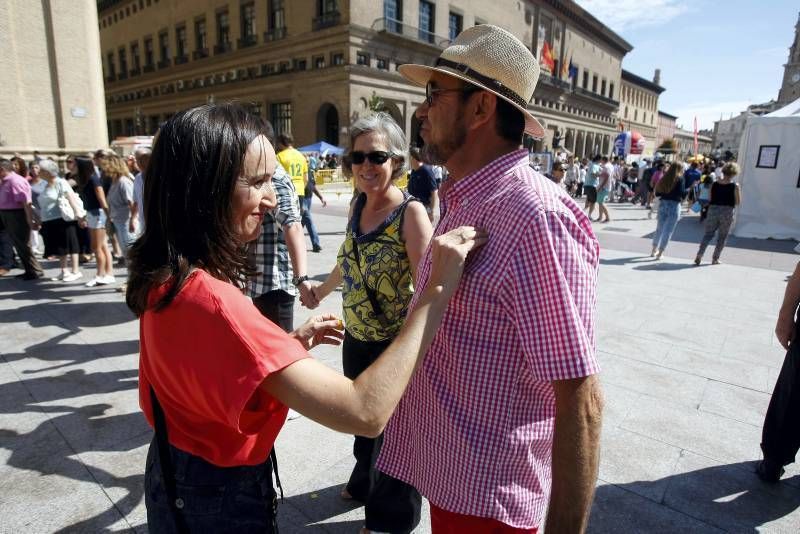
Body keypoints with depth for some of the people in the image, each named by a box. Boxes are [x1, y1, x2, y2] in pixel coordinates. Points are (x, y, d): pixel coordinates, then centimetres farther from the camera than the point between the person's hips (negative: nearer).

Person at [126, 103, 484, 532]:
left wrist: (292, 344, -1)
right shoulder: (209, 299, -34)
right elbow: (365, 412, -39)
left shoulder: (166, 274, -5)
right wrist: (439, 288, -36)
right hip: (220, 494, -8)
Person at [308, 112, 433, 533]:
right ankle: (364, 481, 54)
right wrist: (321, 291, 30)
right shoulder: (358, 205, 2)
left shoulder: (411, 212, -19)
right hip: (355, 337, 6)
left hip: (394, 344, -6)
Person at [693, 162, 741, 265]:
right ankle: (715, 258, 14)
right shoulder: (735, 186, -8)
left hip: (713, 210, 2)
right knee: (722, 237, 11)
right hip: (727, 212, -2)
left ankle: (699, 255, -7)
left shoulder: (714, 184, 0)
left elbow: (710, 199, 5)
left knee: (708, 234, 10)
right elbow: (738, 202, -4)